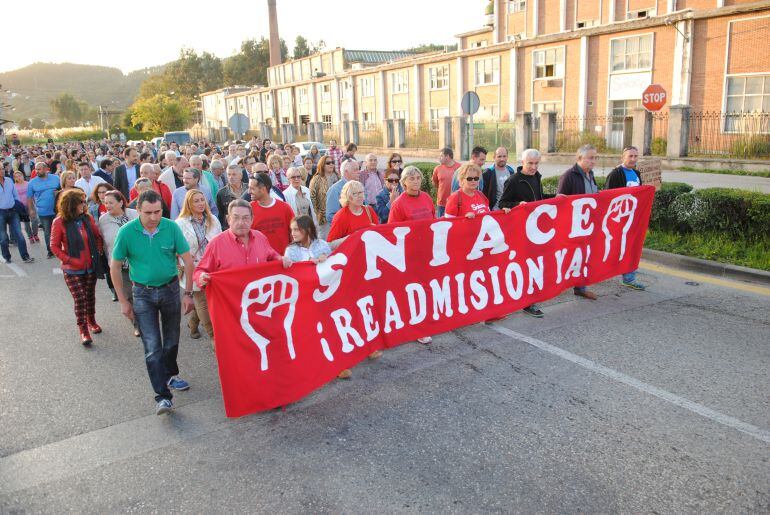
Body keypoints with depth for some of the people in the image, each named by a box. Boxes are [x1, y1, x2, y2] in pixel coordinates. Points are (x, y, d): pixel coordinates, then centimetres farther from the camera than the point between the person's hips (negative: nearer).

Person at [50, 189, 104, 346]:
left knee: (90, 296, 15)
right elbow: (54, 246, -7)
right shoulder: (59, 222, -12)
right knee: (80, 299, -4)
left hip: (90, 267, 3)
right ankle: (83, 331, 6)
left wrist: (98, 253, 1)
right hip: (72, 270, -3)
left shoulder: (88, 218, -3)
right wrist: (70, 260, -14)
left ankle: (91, 321, 35)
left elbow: (98, 237, 11)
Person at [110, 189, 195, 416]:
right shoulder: (126, 232, -14)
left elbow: (187, 260, -5)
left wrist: (188, 293, -6)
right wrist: (123, 301, -2)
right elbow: (115, 267, -3)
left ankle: (170, 376, 41)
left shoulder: (171, 227, -13)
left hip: (170, 289, 2)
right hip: (143, 293, -1)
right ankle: (162, 396, -1)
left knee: (172, 339, 16)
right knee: (152, 346, -6)